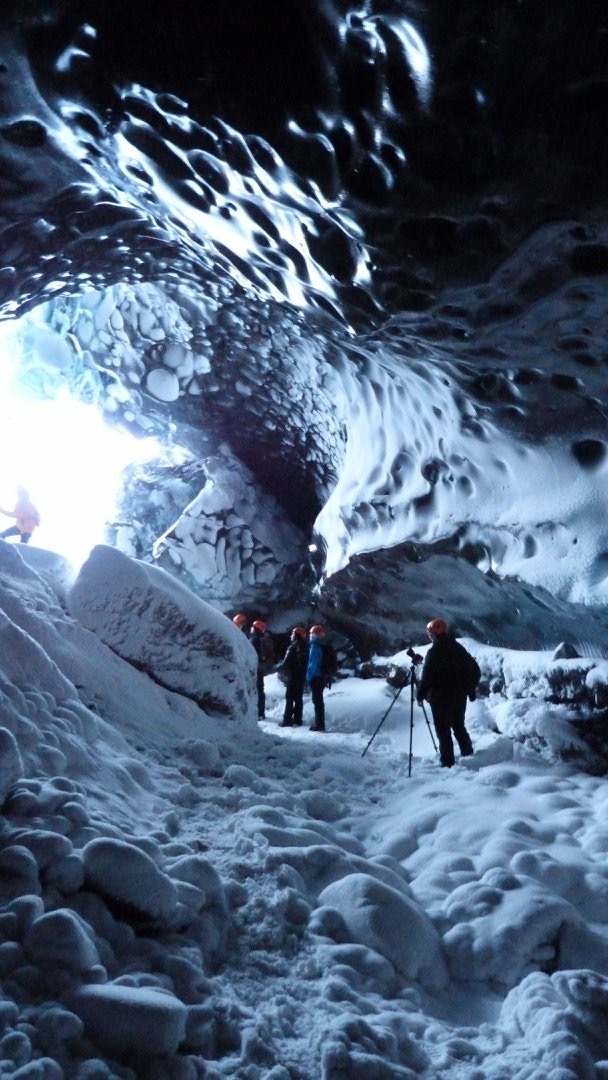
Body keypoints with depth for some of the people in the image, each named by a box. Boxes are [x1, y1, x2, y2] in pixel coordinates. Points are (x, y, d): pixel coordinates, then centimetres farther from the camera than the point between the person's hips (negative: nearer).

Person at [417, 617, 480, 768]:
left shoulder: (434, 652, -15)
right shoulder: (459, 648, 5)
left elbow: (427, 677, -18)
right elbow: (475, 670, 10)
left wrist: (420, 694, -7)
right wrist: (471, 689, 18)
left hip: (441, 698, -6)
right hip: (459, 697, 6)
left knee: (443, 730, 1)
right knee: (459, 727, 20)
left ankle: (448, 762, 1)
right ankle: (469, 756, 25)